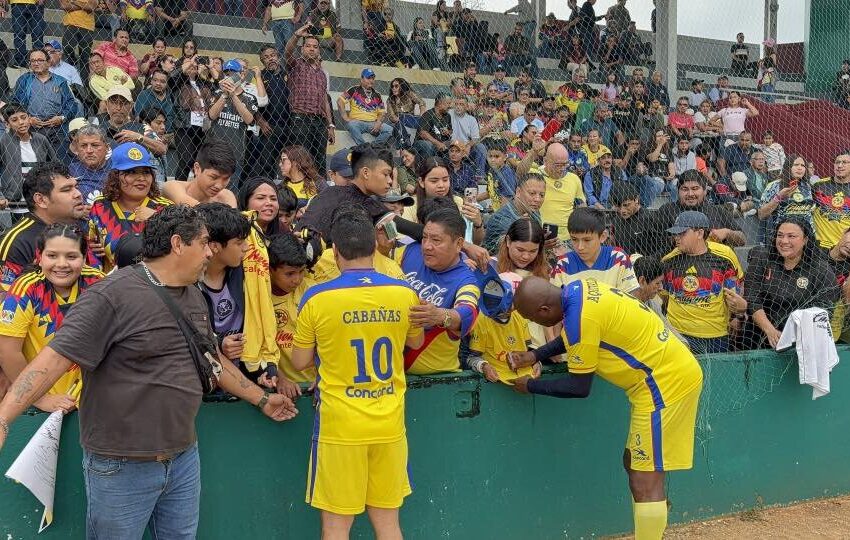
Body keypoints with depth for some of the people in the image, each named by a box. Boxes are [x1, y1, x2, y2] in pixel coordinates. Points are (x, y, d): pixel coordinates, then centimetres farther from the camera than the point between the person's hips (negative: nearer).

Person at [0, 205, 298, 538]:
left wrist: (261, 400, 29)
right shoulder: (112, 295, -17)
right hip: (121, 468, -7)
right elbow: (56, 358, -22)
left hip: (185, 458, 7)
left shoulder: (194, 297, 9)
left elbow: (212, 360, 22)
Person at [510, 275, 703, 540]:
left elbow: (578, 387, -14)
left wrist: (530, 386, -2)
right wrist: (535, 356, 17)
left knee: (646, 482, -7)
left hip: (666, 382, -10)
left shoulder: (579, 316, -23)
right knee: (634, 465, 17)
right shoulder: (578, 288, 4)